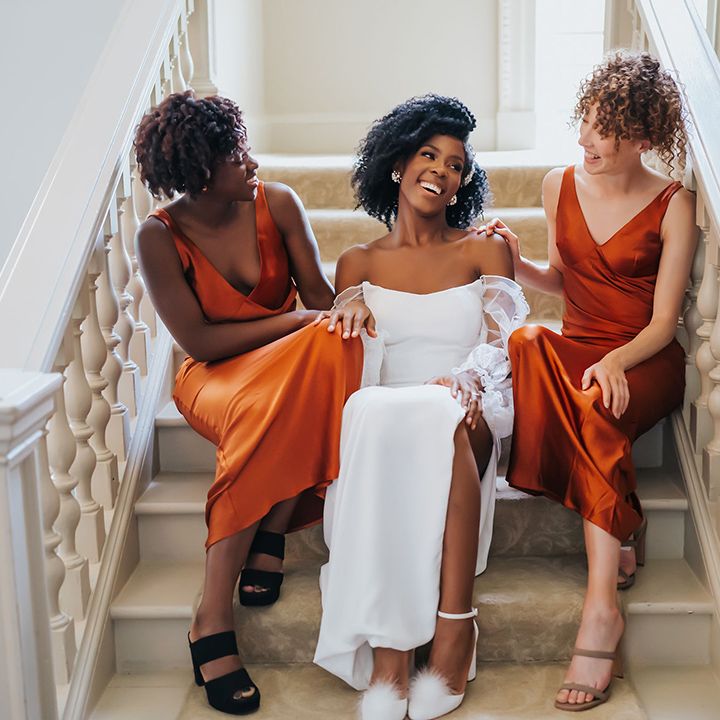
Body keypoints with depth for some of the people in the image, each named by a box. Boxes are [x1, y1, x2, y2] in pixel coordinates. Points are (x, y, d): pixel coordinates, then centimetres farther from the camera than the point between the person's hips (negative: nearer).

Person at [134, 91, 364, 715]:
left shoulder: (276, 203, -4)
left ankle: (270, 538, -24)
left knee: (331, 349, -33)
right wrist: (297, 321, -19)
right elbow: (200, 341, -15)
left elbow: (320, 297, -2)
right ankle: (214, 623, -34)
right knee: (262, 412, -38)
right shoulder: (160, 237, -11)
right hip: (216, 378, -3)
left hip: (298, 360, 3)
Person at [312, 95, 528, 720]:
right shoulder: (359, 263, 20)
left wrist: (467, 376, -22)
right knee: (371, 411, -37)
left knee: (443, 418, -38)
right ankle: (388, 644, -39)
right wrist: (351, 303, -11)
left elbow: (506, 336, 0)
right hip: (384, 416, 1)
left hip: (465, 417, 0)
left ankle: (453, 627, -37)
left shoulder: (484, 251, 17)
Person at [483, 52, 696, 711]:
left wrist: (616, 360, -27)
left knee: (596, 409, -38)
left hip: (647, 361, -4)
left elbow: (662, 322, -8)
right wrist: (516, 264, 1)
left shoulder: (672, 206, -5)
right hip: (575, 347, 4)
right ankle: (623, 532, -24)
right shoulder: (561, 186, 8)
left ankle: (602, 608, -37)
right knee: (522, 349, -32)